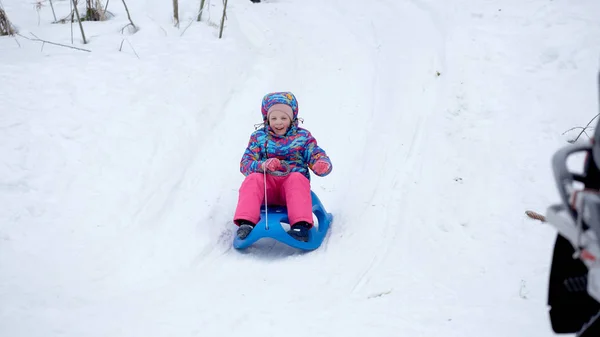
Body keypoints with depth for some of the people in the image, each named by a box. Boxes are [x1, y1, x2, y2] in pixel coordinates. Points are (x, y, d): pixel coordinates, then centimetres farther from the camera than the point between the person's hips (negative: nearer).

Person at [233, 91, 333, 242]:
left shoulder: (303, 136, 12)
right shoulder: (259, 137, 12)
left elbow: (318, 156, 5)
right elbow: (245, 163, 3)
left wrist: (322, 164, -23)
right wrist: (262, 165, -21)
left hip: (293, 180, -1)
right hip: (267, 182, 1)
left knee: (297, 179, -35)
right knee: (253, 179, -30)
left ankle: (301, 225, -45)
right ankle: (246, 222, -40)